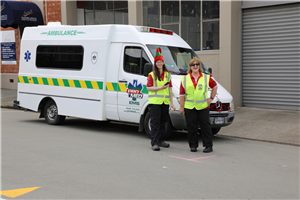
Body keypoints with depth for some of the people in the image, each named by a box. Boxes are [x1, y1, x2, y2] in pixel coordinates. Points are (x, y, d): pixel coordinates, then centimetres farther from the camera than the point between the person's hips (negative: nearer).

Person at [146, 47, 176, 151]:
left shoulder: (167, 74, 13)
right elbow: (148, 87, -7)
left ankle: (160, 140, 24)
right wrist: (160, 88, -17)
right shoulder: (152, 75, -1)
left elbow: (170, 89, 13)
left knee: (163, 122, 12)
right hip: (155, 102, -5)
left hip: (165, 102, 5)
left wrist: (171, 102, 9)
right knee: (155, 122, -8)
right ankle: (154, 143, -8)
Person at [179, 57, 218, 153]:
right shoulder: (185, 79, 5)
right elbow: (182, 94, 6)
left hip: (203, 107, 0)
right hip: (189, 107, 1)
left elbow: (215, 86, 19)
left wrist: (211, 98, 10)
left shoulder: (206, 78, 5)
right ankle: (193, 145, 17)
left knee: (205, 127, 0)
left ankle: (208, 146, 9)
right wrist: (181, 106, 3)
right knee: (191, 127, 4)